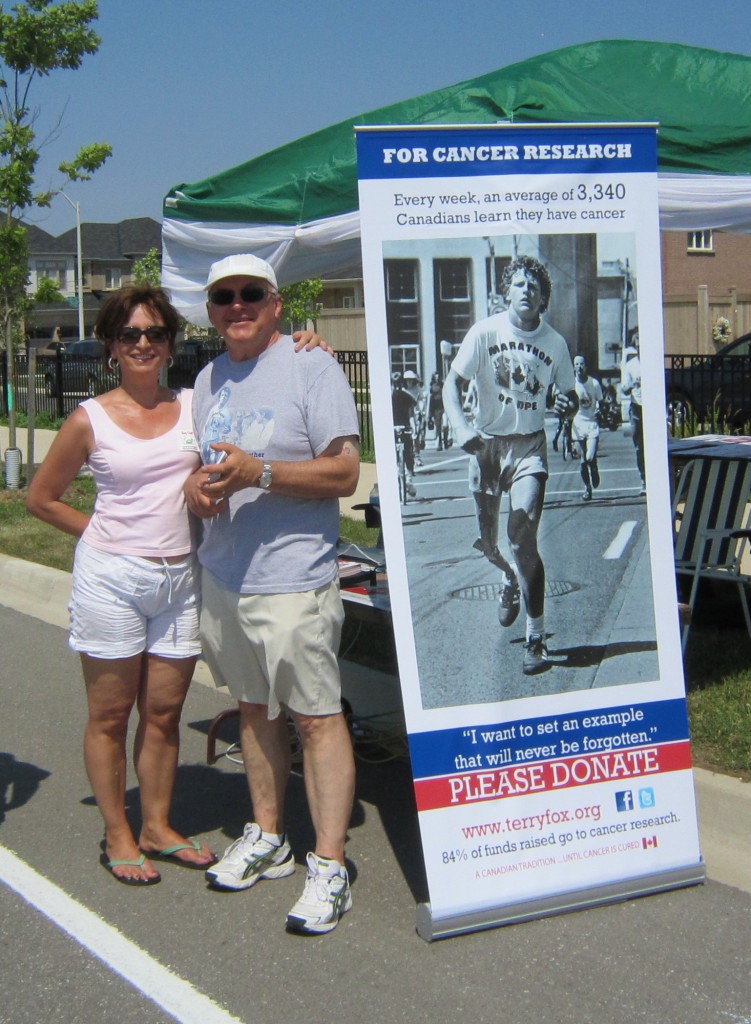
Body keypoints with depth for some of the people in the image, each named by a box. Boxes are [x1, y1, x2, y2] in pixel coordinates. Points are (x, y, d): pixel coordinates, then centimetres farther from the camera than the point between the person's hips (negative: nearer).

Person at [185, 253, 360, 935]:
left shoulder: (310, 367, -7)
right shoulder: (208, 380, 15)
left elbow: (344, 472, -14)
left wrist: (257, 472, -25)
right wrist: (196, 487, -3)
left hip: (291, 578, -7)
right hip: (222, 573, 8)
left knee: (316, 718, -6)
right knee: (254, 708, 17)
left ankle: (329, 867, 1)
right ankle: (267, 839, 31)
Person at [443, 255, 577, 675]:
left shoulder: (555, 342, 0)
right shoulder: (485, 332, -5)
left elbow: (568, 393, 11)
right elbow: (453, 382, -6)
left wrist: (569, 403, -14)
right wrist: (461, 426, -22)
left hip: (530, 446, -1)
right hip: (487, 443, 1)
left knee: (523, 539, -14)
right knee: (487, 541, 10)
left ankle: (537, 638, -6)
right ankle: (510, 581, 47)